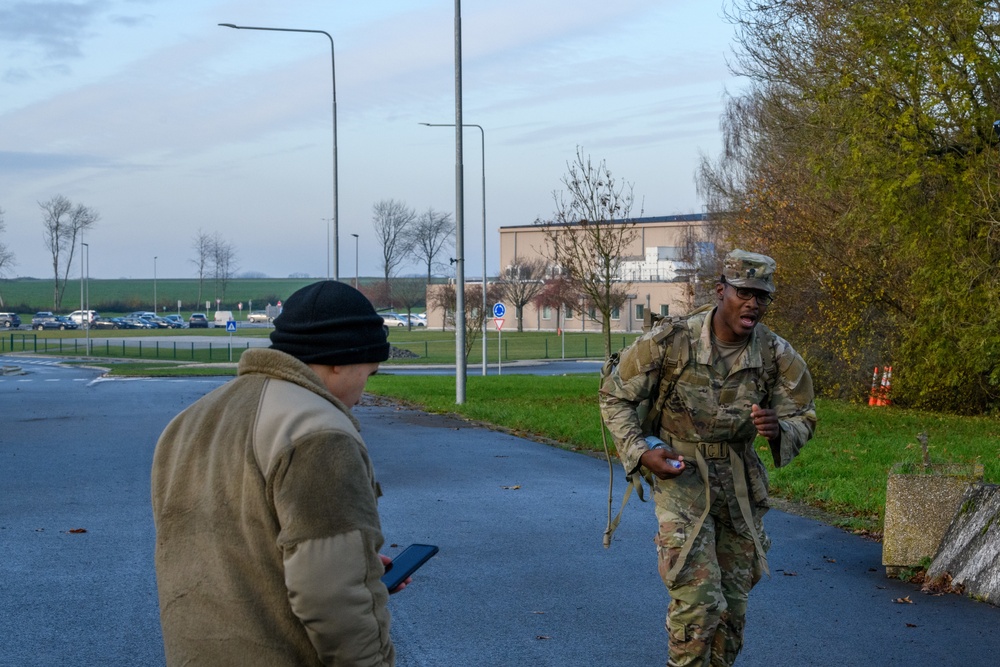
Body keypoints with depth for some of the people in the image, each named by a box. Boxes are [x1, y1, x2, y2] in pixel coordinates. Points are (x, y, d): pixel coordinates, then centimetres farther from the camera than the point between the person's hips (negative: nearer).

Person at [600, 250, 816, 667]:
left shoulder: (776, 355, -9)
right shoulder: (670, 342, -17)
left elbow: (803, 417, 2)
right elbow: (615, 397, -5)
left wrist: (778, 429, -22)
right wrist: (640, 452, -17)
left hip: (740, 485, 4)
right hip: (681, 477, -4)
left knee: (733, 604, 13)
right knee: (698, 600, -14)